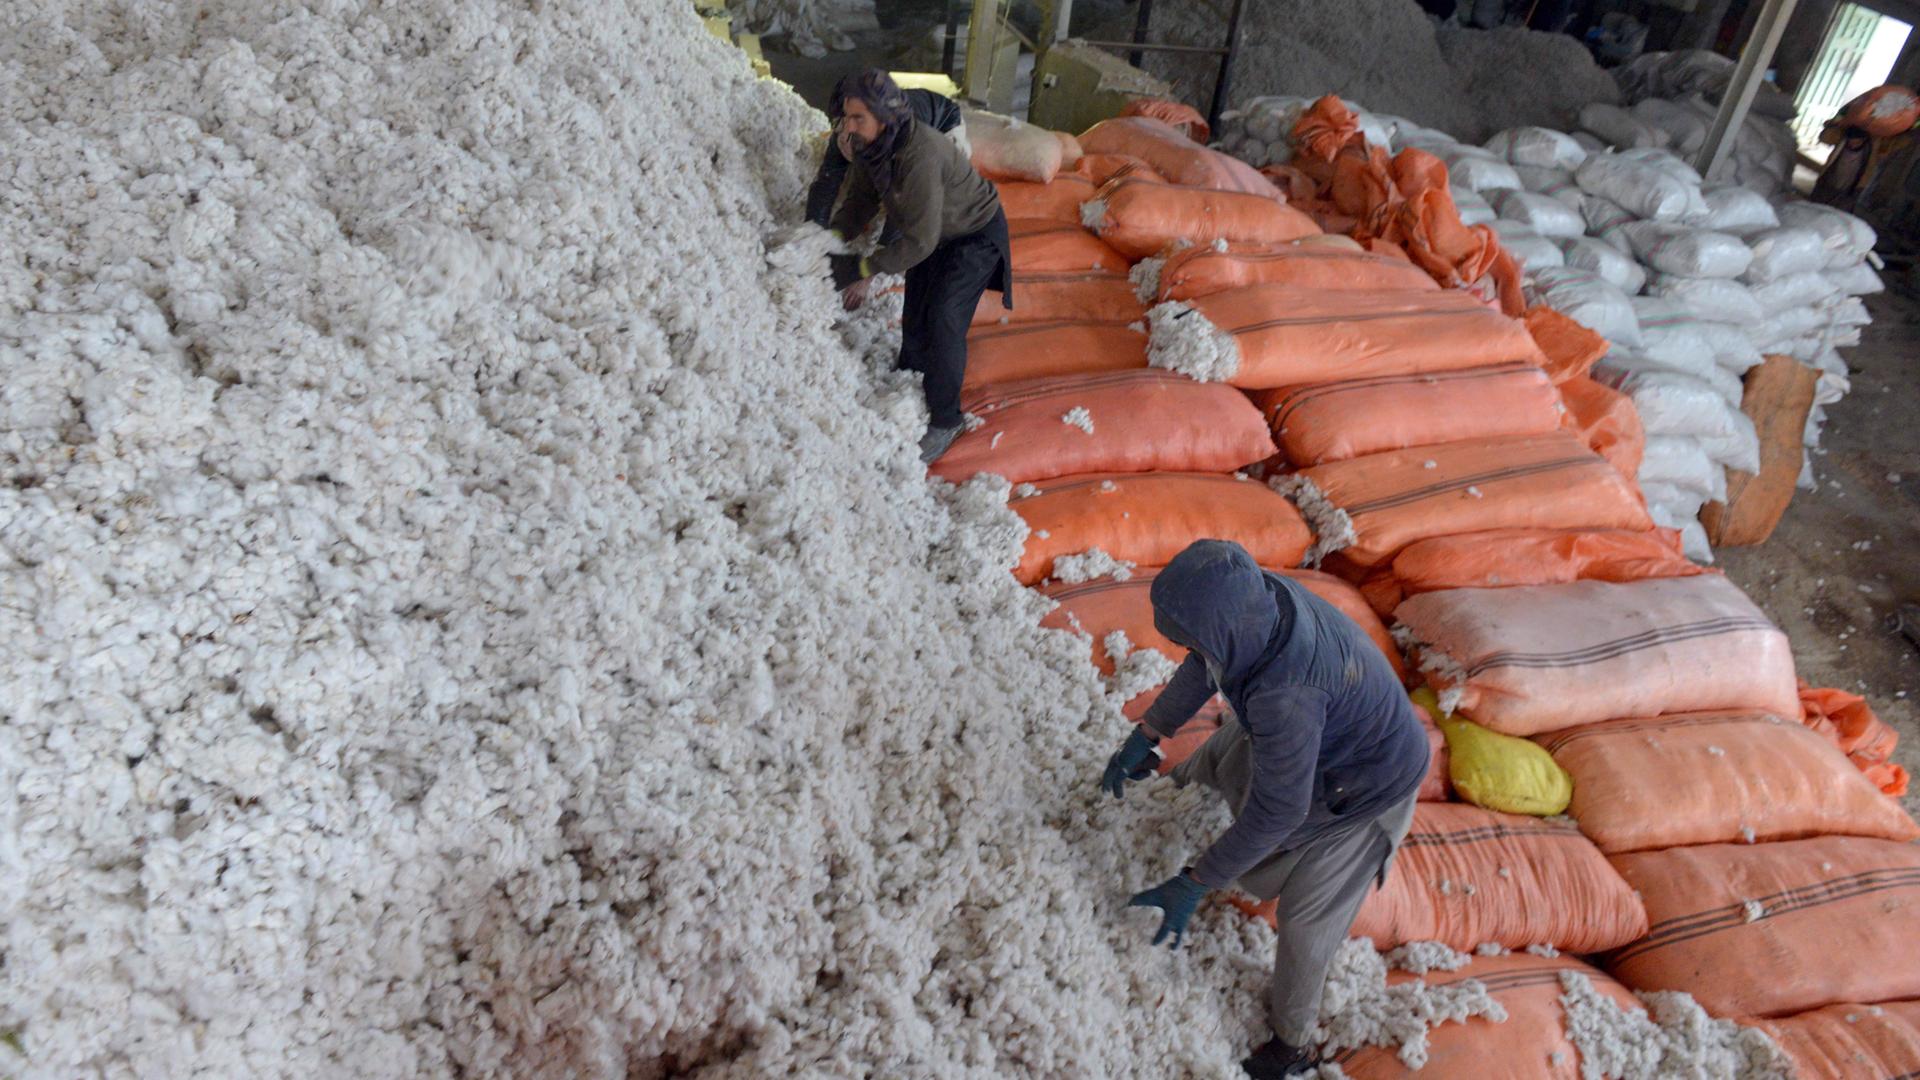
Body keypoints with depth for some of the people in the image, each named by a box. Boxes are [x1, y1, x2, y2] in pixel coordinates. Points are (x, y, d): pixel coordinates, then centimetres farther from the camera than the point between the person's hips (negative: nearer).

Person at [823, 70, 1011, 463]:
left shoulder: (920, 156, -41)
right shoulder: (870, 144, -17)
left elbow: (919, 241, -36)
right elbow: (861, 200, -2)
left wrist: (863, 269, -32)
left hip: (975, 235, -8)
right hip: (931, 230, 8)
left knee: (943, 323, -14)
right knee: (915, 321, 15)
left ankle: (945, 420, 4)